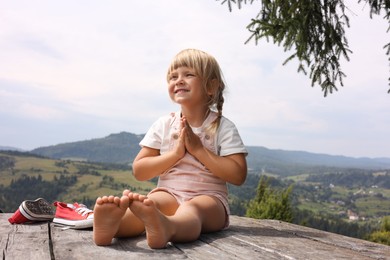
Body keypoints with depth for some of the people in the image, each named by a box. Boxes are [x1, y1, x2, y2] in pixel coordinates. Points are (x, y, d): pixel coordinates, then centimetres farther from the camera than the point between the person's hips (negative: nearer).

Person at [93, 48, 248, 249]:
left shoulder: (223, 127, 1)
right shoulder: (163, 125, 8)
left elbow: (238, 175, -9)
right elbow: (139, 171, 3)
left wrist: (198, 149, -14)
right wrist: (175, 153, -11)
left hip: (208, 197, -2)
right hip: (169, 193, 3)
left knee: (190, 210, -37)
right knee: (150, 202, -32)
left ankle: (166, 227, -71)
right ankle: (111, 225, -62)